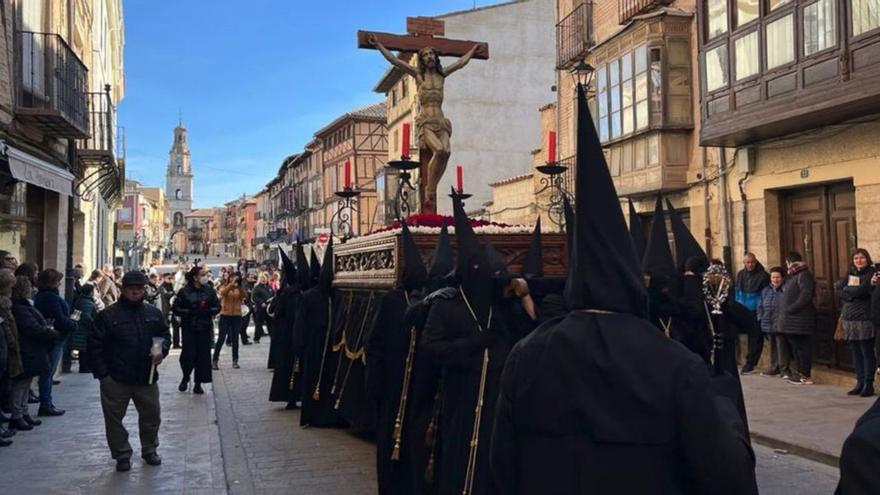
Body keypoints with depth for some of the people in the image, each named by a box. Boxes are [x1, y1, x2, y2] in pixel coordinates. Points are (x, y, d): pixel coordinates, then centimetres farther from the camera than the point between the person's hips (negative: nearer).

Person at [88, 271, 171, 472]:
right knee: (114, 418, 8)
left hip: (146, 377, 3)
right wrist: (102, 373, -11)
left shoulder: (153, 313, 6)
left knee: (151, 416, 13)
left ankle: (149, 450, 34)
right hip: (115, 380, -3)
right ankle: (122, 455, 25)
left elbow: (165, 334, 18)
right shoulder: (108, 315, -6)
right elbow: (95, 345, -6)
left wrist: (162, 349, -4)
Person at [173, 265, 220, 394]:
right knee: (189, 354, -8)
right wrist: (189, 312, -16)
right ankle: (185, 377, 20)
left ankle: (198, 383, 12)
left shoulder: (210, 291, 5)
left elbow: (217, 307, 8)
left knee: (203, 355, 0)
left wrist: (206, 311, -10)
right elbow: (176, 309, -3)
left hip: (205, 328, 2)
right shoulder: (184, 291, -2)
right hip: (188, 328, -2)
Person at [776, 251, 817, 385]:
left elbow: (805, 296, -22)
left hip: (799, 319, -10)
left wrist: (791, 309, -20)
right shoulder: (792, 276, 19)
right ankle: (800, 372, 21)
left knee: (801, 346, -5)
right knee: (795, 346, 14)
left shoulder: (804, 275, -11)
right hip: (791, 320, 10)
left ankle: (806, 376, 0)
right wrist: (784, 310, 11)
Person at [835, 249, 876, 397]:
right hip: (849, 319, 6)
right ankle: (860, 382, 16)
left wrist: (847, 289, -2)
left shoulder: (871, 273, -3)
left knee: (867, 352, -2)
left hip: (864, 319, -6)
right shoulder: (850, 274, 15)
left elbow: (862, 290, -18)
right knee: (855, 352, 9)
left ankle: (869, 384, 4)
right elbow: (838, 289, 3)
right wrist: (852, 295, -13)